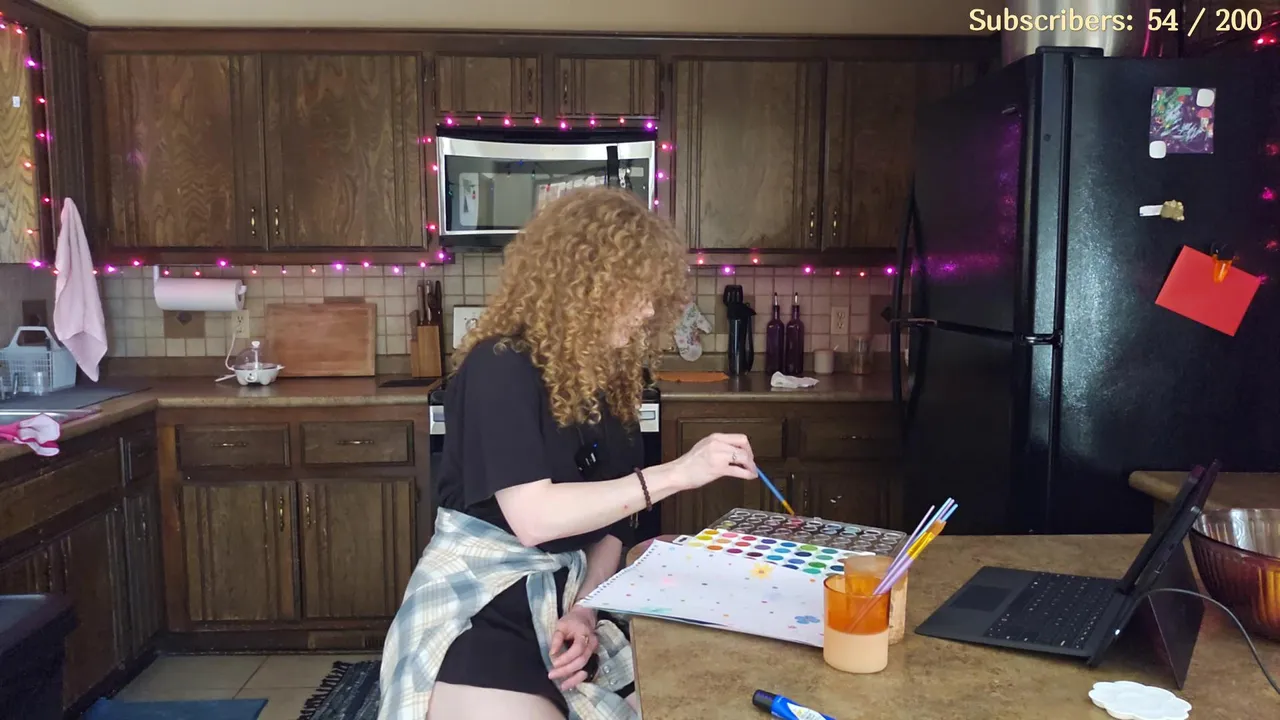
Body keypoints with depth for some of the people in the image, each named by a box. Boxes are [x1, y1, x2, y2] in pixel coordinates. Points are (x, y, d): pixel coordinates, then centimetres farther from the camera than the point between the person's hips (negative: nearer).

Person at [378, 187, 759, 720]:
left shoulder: (607, 383, 7)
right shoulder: (501, 366, -16)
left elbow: (608, 525, 8)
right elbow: (533, 517, -26)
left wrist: (584, 610, -9)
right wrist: (677, 473, -25)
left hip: (561, 604, 7)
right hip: (475, 611, -7)